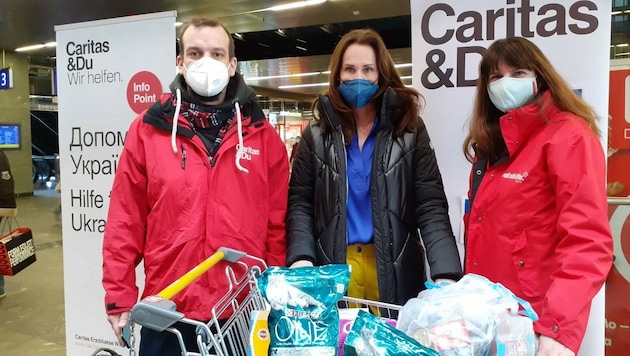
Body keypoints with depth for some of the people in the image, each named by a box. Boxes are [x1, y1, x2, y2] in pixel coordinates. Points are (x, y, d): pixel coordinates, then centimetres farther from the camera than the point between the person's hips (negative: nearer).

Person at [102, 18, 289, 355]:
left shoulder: (262, 134, 1)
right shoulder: (147, 129, -2)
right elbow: (124, 222, -1)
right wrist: (120, 298, -1)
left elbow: (278, 223, 2)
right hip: (168, 311, 0)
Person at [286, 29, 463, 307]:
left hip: (394, 270, 0)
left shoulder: (410, 130, 0)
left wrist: (446, 273, -17)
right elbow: (299, 203, 2)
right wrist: (301, 258, -14)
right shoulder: (316, 135, 3)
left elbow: (431, 206, -5)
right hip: (333, 270, 1)